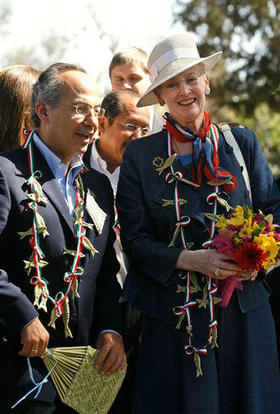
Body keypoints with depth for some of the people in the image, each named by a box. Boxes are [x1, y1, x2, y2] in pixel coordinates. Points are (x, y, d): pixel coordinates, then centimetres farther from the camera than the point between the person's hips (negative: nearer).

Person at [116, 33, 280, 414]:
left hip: (242, 309, 1)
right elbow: (135, 239, -1)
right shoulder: (139, 156, 3)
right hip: (172, 317, -1)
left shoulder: (242, 141, 7)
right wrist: (192, 259, -15)